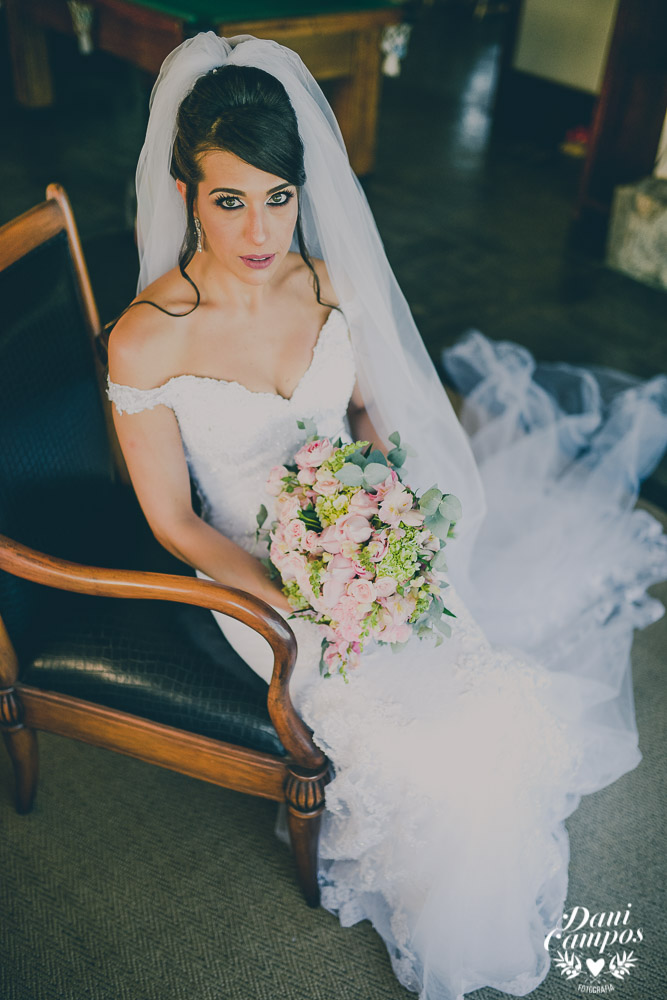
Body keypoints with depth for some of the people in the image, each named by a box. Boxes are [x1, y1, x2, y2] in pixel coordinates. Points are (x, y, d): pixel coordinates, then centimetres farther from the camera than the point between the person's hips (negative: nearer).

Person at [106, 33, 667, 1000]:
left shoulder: (329, 283, -5)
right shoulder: (146, 341, -19)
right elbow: (173, 521, -12)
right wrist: (297, 601, -21)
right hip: (259, 576, -4)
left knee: (498, 708, -8)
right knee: (436, 757, -14)